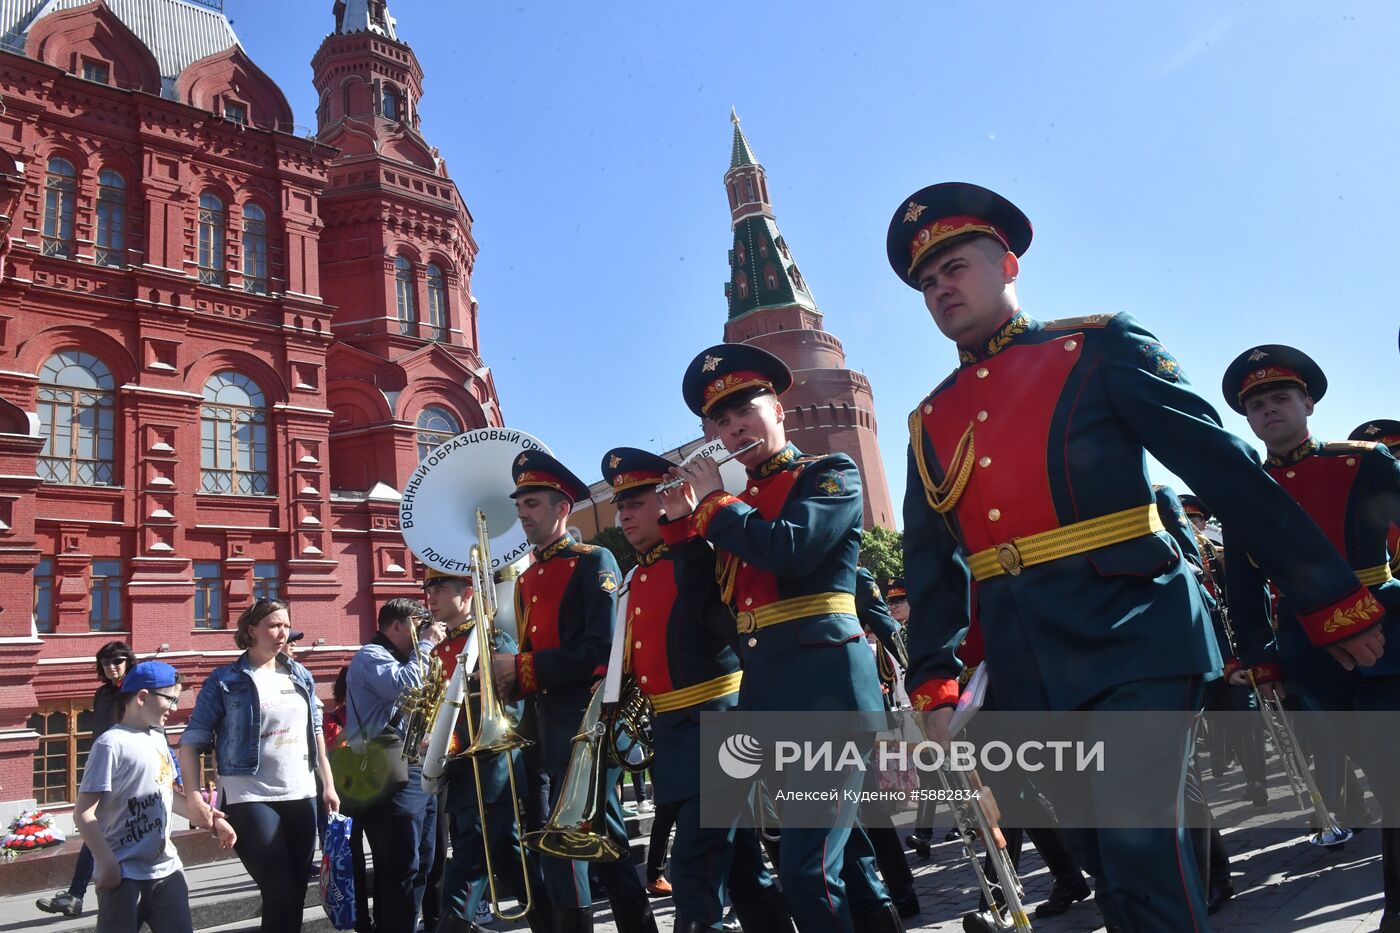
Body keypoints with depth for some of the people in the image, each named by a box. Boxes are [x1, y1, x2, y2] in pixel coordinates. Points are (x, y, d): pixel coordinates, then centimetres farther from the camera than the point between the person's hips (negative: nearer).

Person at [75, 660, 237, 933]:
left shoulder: (158, 739, 11)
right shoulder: (111, 744, -14)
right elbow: (83, 813, -16)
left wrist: (210, 818, 13)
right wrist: (107, 864, -21)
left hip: (166, 869, 7)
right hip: (124, 875, -7)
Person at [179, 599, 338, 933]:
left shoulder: (301, 676, 10)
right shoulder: (225, 680, -5)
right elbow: (192, 741, -7)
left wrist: (329, 785, 13)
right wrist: (193, 796, -18)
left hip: (301, 796, 5)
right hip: (251, 799, -5)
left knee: (296, 892, 10)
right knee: (281, 896, -7)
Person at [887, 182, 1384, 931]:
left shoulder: (1098, 349, -1)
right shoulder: (930, 421, 11)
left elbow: (1224, 467, -4)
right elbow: (931, 566, 11)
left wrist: (1330, 596, -5)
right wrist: (933, 687, 4)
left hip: (1132, 644, -4)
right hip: (1026, 674, 5)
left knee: (1142, 849, -10)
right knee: (1099, 857, 14)